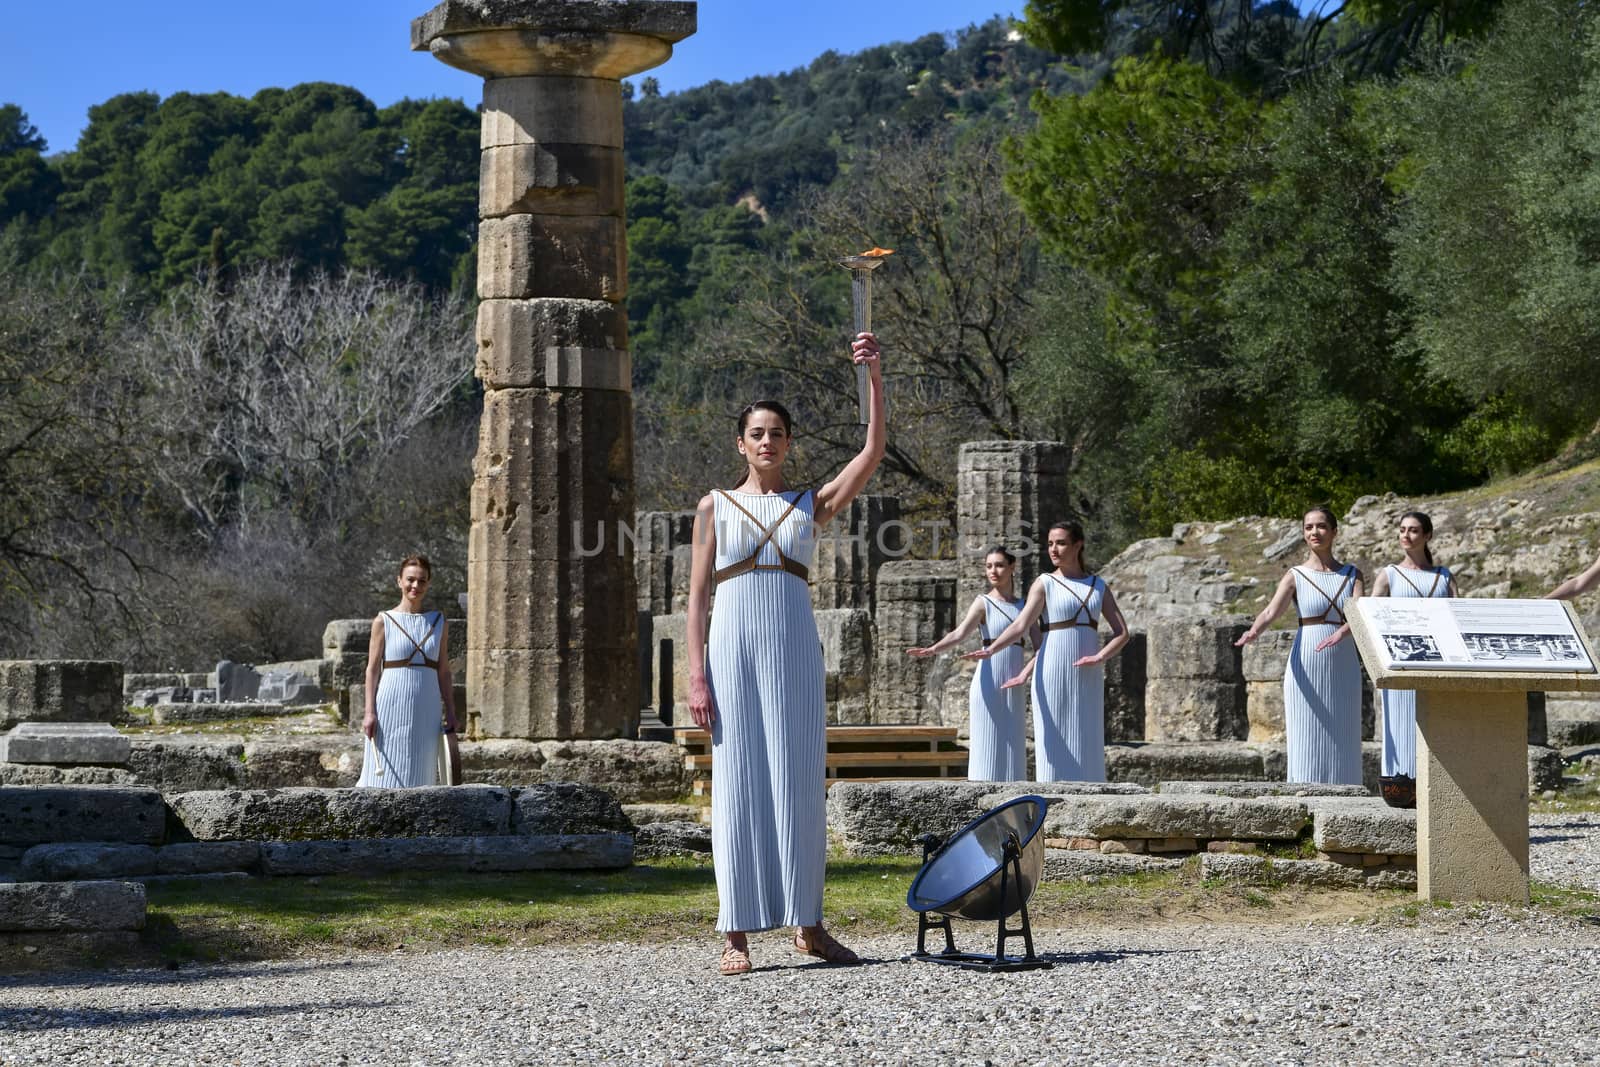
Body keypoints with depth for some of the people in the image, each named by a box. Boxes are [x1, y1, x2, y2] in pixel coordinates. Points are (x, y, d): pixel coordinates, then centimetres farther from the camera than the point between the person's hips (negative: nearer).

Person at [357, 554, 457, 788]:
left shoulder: (438, 622, 11)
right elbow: (373, 668, 0)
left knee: (420, 774, 3)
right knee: (386, 772, -5)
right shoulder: (384, 621, 1)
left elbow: (443, 671, 12)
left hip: (426, 711, 3)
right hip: (391, 708, -3)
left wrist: (450, 713, 8)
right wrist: (369, 713, -7)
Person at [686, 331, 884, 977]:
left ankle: (807, 924, 8)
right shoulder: (716, 506, 10)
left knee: (800, 785, 1)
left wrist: (874, 378, -10)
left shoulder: (812, 504, 13)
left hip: (794, 646, 1)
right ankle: (737, 934, -2)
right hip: (733, 642, -1)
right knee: (738, 786, -3)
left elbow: (872, 453, 0)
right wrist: (696, 676, -4)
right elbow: (697, 596, 5)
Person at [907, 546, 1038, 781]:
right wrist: (932, 649, -36)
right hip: (989, 685, -5)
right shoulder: (983, 604, -1)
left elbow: (1039, 645, 12)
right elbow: (960, 634, -18)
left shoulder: (1023, 605, 14)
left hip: (1013, 689, 5)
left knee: (1011, 751, 4)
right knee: (986, 748, -8)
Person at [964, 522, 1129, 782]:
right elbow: (1020, 626, -13)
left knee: (1086, 751, 3)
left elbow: (1122, 633, 6)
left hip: (1087, 681, 4)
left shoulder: (1099, 586, 11)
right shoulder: (1044, 584, 0)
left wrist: (1100, 657, -13)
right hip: (1053, 679, -4)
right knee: (1054, 750, -7)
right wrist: (990, 650, -31)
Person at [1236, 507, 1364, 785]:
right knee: (1307, 741, -4)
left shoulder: (1351, 574, 9)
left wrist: (1341, 633, -30)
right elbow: (1271, 611, -13)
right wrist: (1253, 632, -36)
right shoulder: (1296, 576, 2)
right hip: (1306, 670, -2)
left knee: (1342, 740, 3)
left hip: (1343, 670, 2)